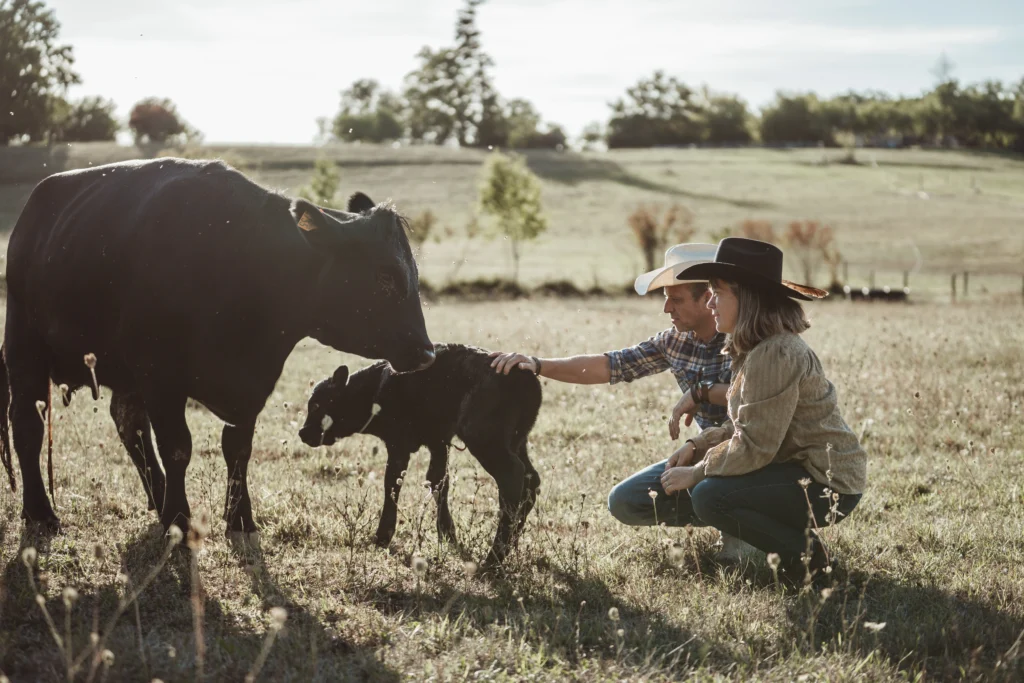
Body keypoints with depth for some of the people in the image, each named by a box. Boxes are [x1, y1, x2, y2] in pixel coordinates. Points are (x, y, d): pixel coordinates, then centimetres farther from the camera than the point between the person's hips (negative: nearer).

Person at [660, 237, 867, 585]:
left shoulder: (776, 355, -23)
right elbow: (746, 427, 14)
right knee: (685, 490, 4)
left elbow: (753, 447, -25)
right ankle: (798, 539, 10)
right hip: (801, 467, 10)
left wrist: (696, 473, -14)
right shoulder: (755, 349, 10)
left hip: (827, 483, -10)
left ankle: (805, 556, -7)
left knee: (709, 497, -25)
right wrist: (695, 446, 1)